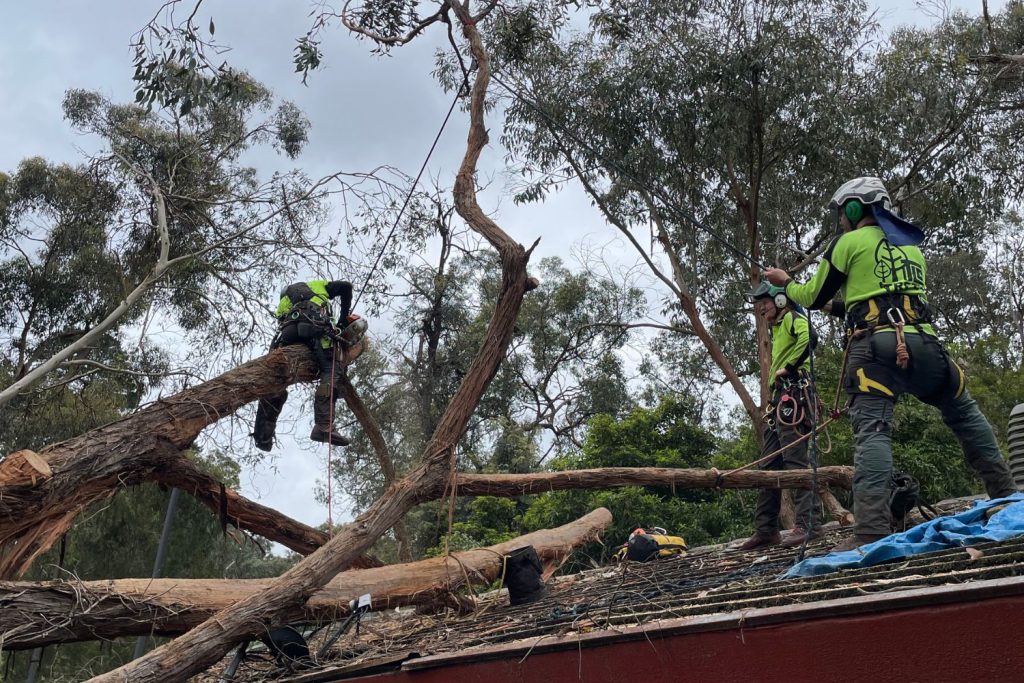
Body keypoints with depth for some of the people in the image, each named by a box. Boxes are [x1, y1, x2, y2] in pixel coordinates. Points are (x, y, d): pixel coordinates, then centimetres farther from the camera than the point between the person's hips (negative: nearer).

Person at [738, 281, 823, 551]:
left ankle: (809, 524, -18)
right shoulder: (776, 330, 29)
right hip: (781, 399, 10)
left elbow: (808, 337, -22)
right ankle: (766, 529, 10)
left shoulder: (792, 318, 1)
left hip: (794, 394, -10)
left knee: (796, 459, -16)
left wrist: (788, 367, -18)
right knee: (768, 465, 8)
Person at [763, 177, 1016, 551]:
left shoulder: (848, 243, 8)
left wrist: (785, 283, 33)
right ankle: (1003, 492, 22)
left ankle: (873, 528, -26)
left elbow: (813, 298, 14)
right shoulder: (910, 245, 27)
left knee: (872, 431, -14)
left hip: (875, 345, -5)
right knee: (965, 413, 23)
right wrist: (843, 304, 42)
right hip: (924, 343, 5)